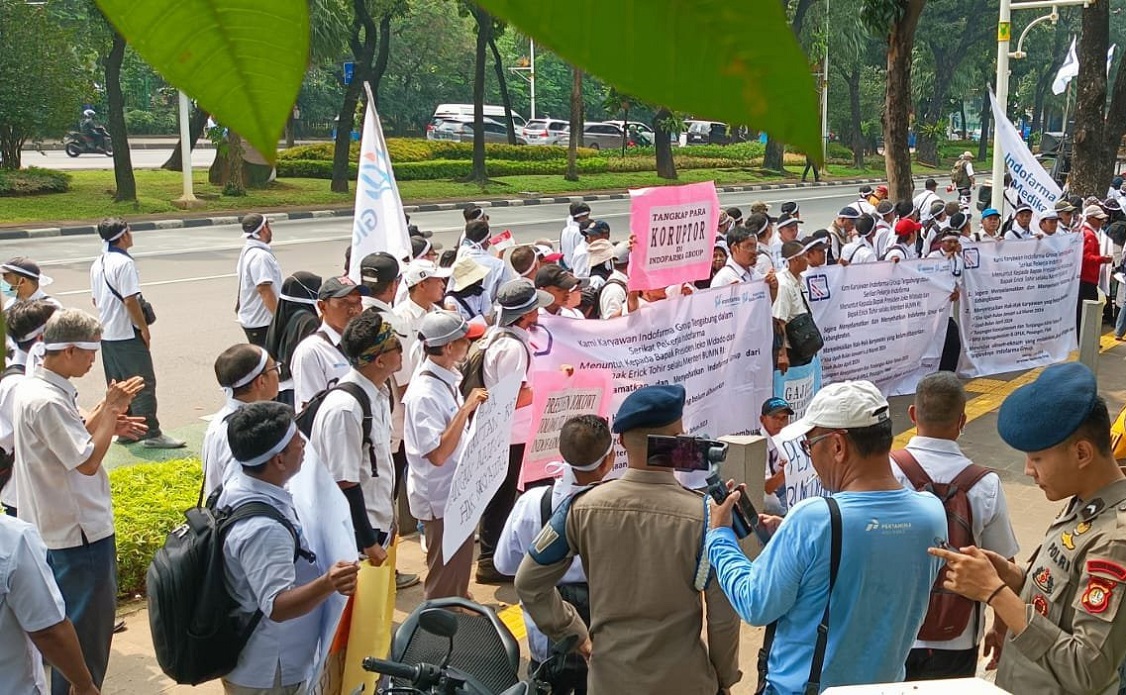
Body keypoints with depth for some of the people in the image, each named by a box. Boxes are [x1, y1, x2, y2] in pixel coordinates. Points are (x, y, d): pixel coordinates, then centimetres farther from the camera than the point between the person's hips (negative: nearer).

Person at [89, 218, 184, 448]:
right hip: (127, 334, -9)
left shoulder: (98, 264, 10)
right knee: (143, 384, -4)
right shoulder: (124, 263, -17)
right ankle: (152, 434, -3)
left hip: (106, 334, 9)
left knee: (117, 385, 14)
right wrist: (144, 328, -13)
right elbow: (130, 300, -21)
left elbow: (96, 299, 16)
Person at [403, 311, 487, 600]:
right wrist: (466, 408, -30)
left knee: (459, 570, 25)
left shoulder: (447, 378, 1)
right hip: (440, 499, -9)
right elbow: (438, 454, -29)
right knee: (444, 581, 7)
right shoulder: (424, 394, -26)